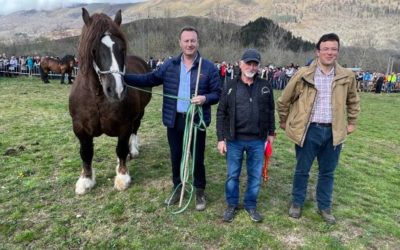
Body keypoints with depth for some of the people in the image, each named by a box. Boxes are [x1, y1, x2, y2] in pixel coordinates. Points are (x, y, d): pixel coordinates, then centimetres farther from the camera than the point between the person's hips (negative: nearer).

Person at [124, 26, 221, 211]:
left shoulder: (209, 67, -5)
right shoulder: (169, 65, 3)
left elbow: (217, 93, -3)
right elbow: (148, 79, 5)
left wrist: (205, 98, -24)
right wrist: (122, 77, -3)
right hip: (174, 120, 3)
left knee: (197, 158, 10)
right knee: (176, 157, 16)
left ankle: (200, 192, 30)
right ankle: (177, 189, 37)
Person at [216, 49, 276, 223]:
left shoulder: (265, 86, 3)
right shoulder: (230, 86, -2)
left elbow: (270, 111, 11)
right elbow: (221, 113, -1)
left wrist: (271, 132, 12)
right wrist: (221, 138, -4)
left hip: (257, 141, 2)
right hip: (234, 140, -1)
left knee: (255, 176, 12)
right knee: (232, 175, 11)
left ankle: (251, 205, 30)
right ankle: (232, 205, 30)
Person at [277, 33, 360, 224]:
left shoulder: (347, 77, 1)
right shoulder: (303, 75, -8)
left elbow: (353, 101, 19)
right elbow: (284, 100, 2)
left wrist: (351, 122, 18)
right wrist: (284, 121, 9)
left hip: (333, 132, 3)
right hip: (309, 130, -2)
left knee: (327, 172, 16)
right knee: (302, 170, 11)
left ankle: (324, 207, 34)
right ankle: (297, 203, 31)